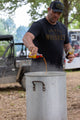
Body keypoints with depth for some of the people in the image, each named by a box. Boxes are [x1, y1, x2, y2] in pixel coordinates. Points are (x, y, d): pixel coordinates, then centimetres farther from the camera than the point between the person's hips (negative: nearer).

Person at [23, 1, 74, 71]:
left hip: (58, 68, 6)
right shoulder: (38, 25, -9)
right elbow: (26, 38, -27)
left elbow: (67, 45, 21)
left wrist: (71, 54, -3)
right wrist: (31, 46, -51)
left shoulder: (62, 28, 13)